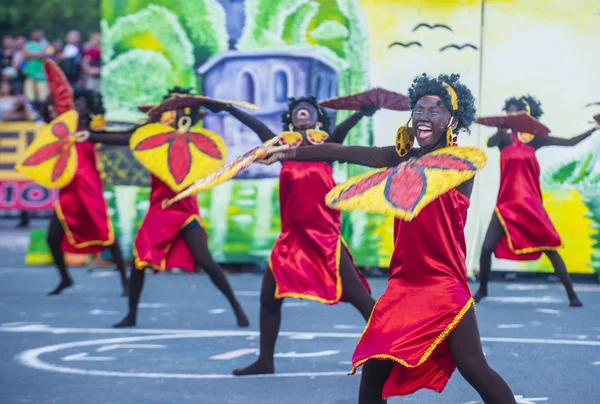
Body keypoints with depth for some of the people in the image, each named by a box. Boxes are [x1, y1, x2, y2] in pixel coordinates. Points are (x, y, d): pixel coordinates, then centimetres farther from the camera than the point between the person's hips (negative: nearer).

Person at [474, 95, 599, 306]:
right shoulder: (505, 137, 2)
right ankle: (482, 290, 16)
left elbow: (570, 142, 4)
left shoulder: (535, 139, 5)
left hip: (531, 203, 0)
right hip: (507, 203, 0)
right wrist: (501, 131, -42)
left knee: (550, 249, -5)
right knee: (487, 248, -6)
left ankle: (572, 294, -1)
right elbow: (490, 143, -21)